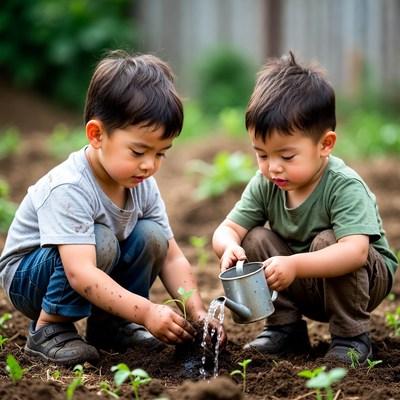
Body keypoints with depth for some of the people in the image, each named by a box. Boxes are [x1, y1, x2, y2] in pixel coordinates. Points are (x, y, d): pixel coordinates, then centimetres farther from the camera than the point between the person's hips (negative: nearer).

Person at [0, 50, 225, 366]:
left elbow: (172, 258, -7)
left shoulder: (143, 186, -9)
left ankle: (108, 324, 3)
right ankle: (49, 328, -14)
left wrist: (197, 312, -22)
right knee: (99, 241, -33)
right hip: (26, 277, -7)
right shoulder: (69, 190, -32)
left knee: (151, 236, -14)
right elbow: (81, 274, -41)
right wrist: (147, 312, -46)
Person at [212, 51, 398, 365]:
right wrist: (230, 246, -36)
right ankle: (286, 327, 0)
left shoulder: (345, 186, -29)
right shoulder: (265, 184, -11)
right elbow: (227, 229, -11)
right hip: (304, 285, 5)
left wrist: (295, 265, -53)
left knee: (326, 241, -33)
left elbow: (355, 251, -42)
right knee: (255, 239, -14)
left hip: (368, 278, -5)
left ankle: (351, 336, -15)